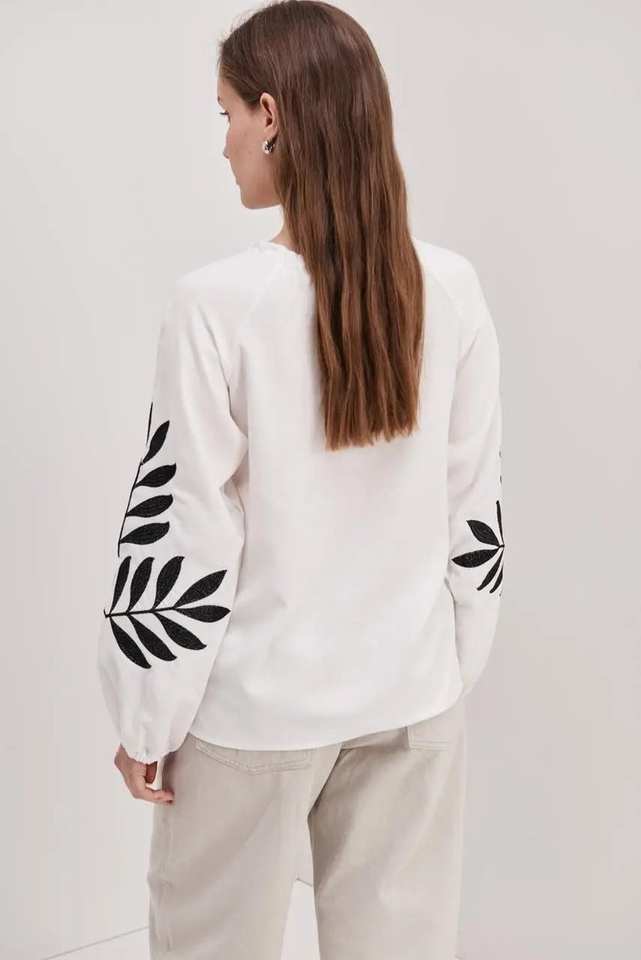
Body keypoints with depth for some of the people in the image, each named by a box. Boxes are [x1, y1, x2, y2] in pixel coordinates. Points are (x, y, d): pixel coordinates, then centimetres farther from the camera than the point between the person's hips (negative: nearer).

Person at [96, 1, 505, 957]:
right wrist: (453, 662, 14)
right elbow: (476, 506, 2)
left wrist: (148, 716, -2)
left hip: (260, 702, -4)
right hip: (413, 692, 4)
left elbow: (181, 528, -14)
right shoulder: (453, 288, -5)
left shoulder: (222, 300, -19)